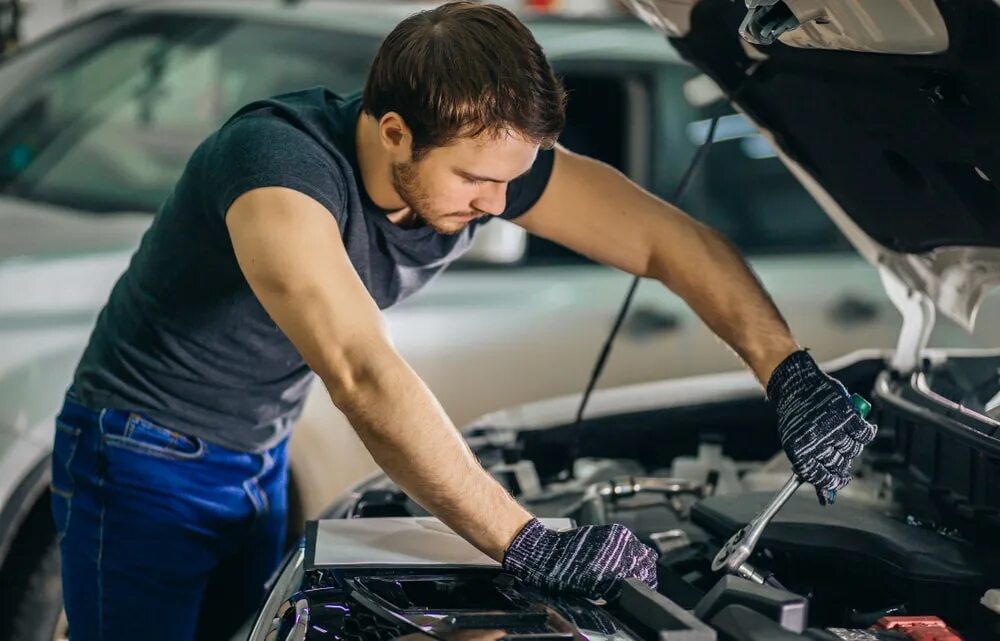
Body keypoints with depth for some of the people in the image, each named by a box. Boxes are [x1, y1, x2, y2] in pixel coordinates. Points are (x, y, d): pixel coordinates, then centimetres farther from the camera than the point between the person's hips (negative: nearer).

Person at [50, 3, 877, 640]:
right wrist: (530, 546, -48)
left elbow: (673, 240, -12)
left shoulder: (484, 152, -15)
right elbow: (364, 378, -46)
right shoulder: (277, 162, -36)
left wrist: (792, 374, -26)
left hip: (259, 459, 7)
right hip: (143, 459, -6)